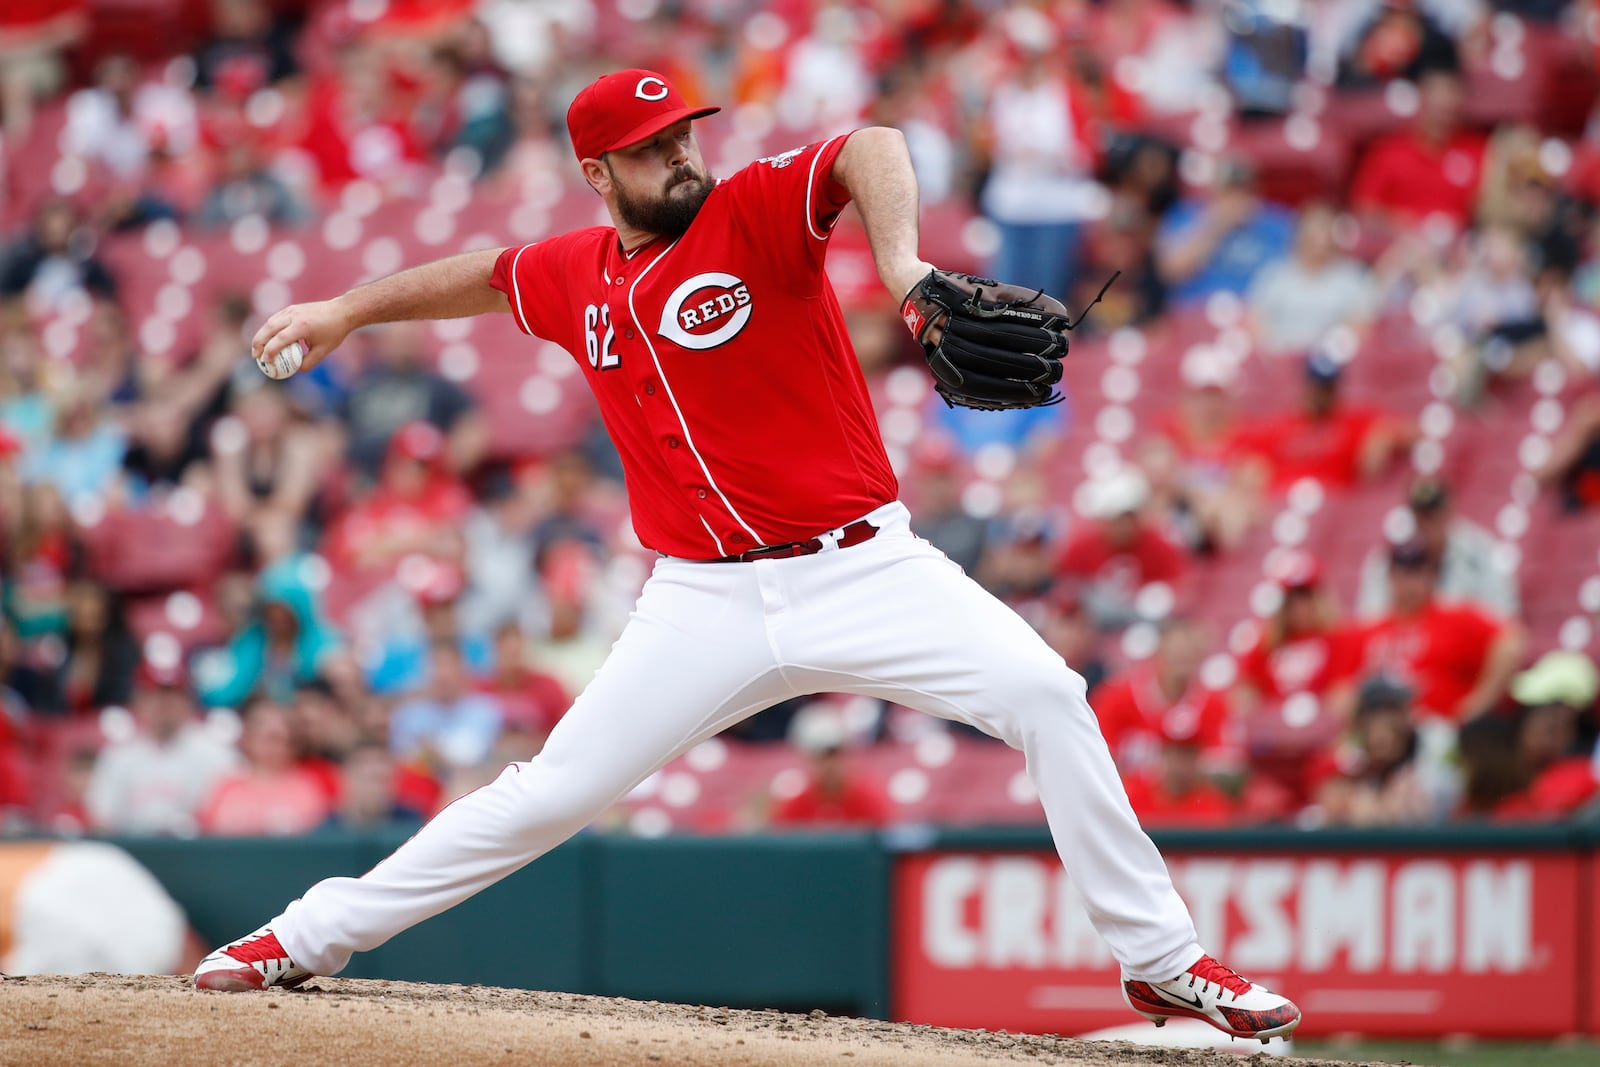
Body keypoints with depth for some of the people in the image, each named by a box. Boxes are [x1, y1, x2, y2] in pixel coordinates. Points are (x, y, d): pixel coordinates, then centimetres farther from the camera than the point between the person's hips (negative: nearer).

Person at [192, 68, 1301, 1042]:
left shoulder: (756, 212, -8)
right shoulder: (574, 276, 7)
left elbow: (872, 149, -29)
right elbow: (480, 275, 30)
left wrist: (901, 266, -47)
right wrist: (349, 309, 37)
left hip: (864, 570, -3)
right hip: (710, 601, 3)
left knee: (1044, 694, -21)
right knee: (555, 792, 0)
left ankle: (1159, 958, -11)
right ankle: (316, 935, 14)